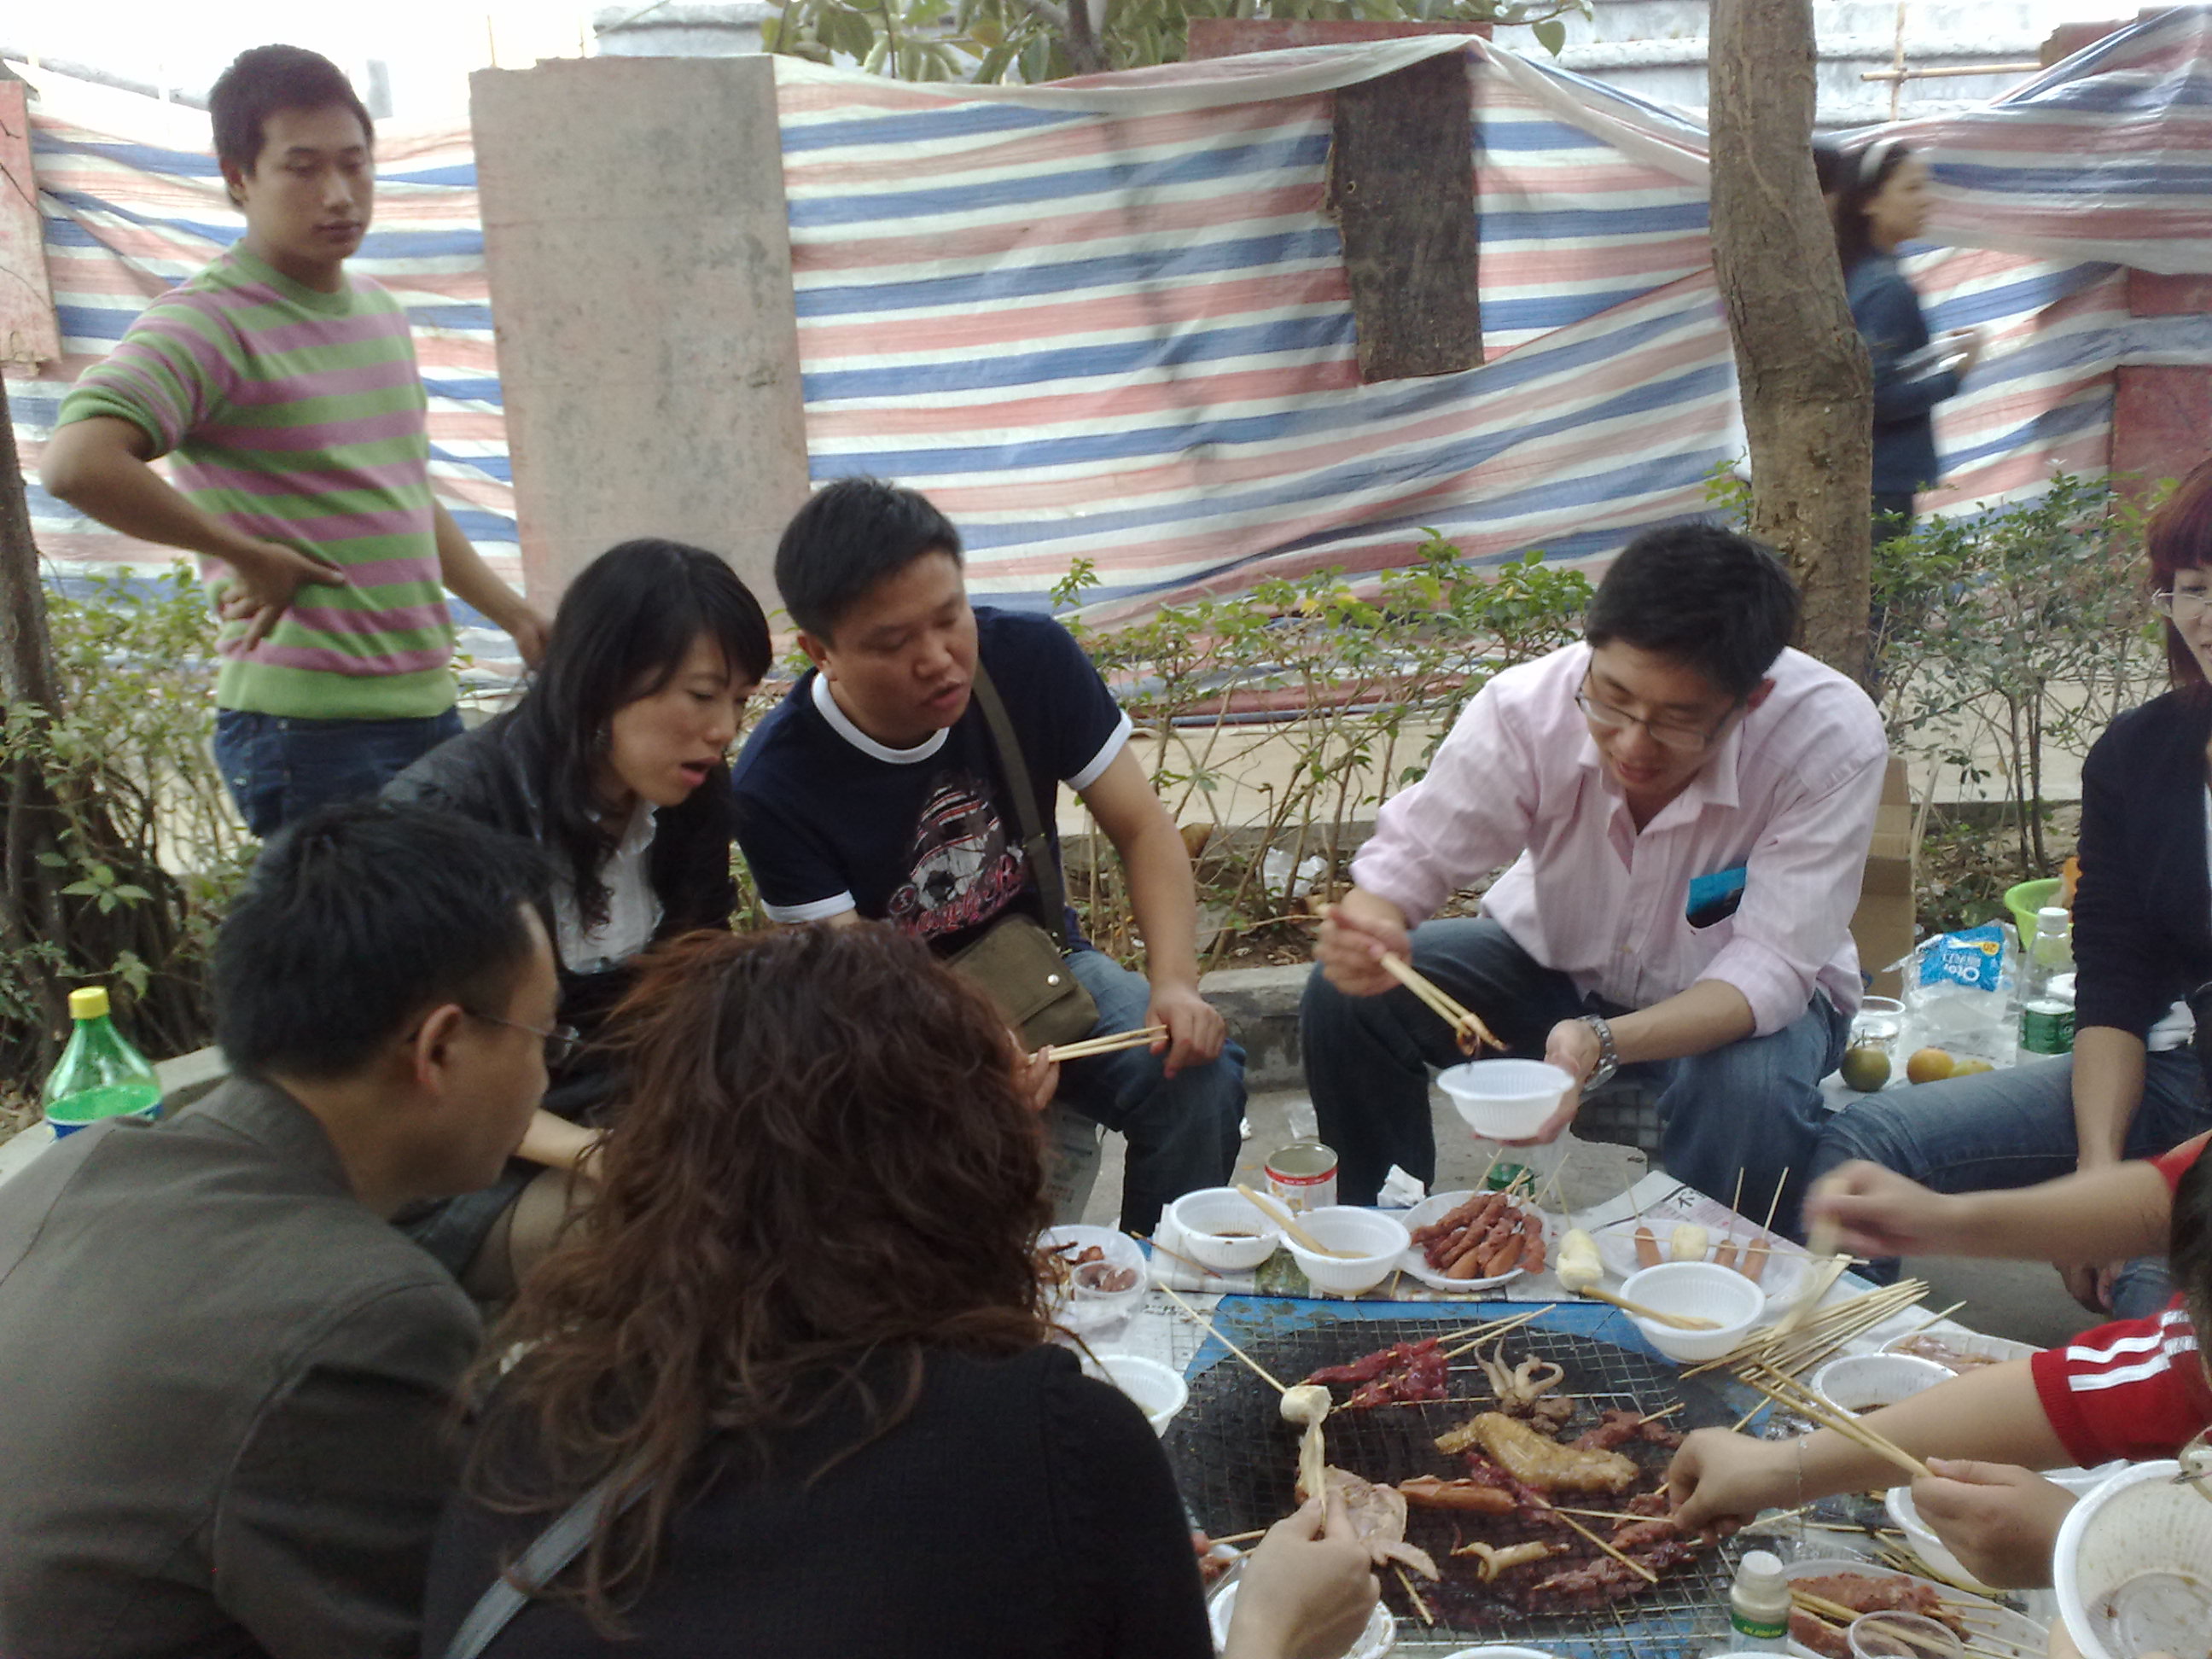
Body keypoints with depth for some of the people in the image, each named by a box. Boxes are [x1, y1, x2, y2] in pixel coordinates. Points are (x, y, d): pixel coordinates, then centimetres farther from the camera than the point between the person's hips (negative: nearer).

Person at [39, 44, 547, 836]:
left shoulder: (378, 310, 14)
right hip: (310, 730, -8)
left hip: (428, 706, 8)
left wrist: (513, 614, 20)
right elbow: (79, 463, -28)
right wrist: (249, 554, -18)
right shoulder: (210, 323, -12)